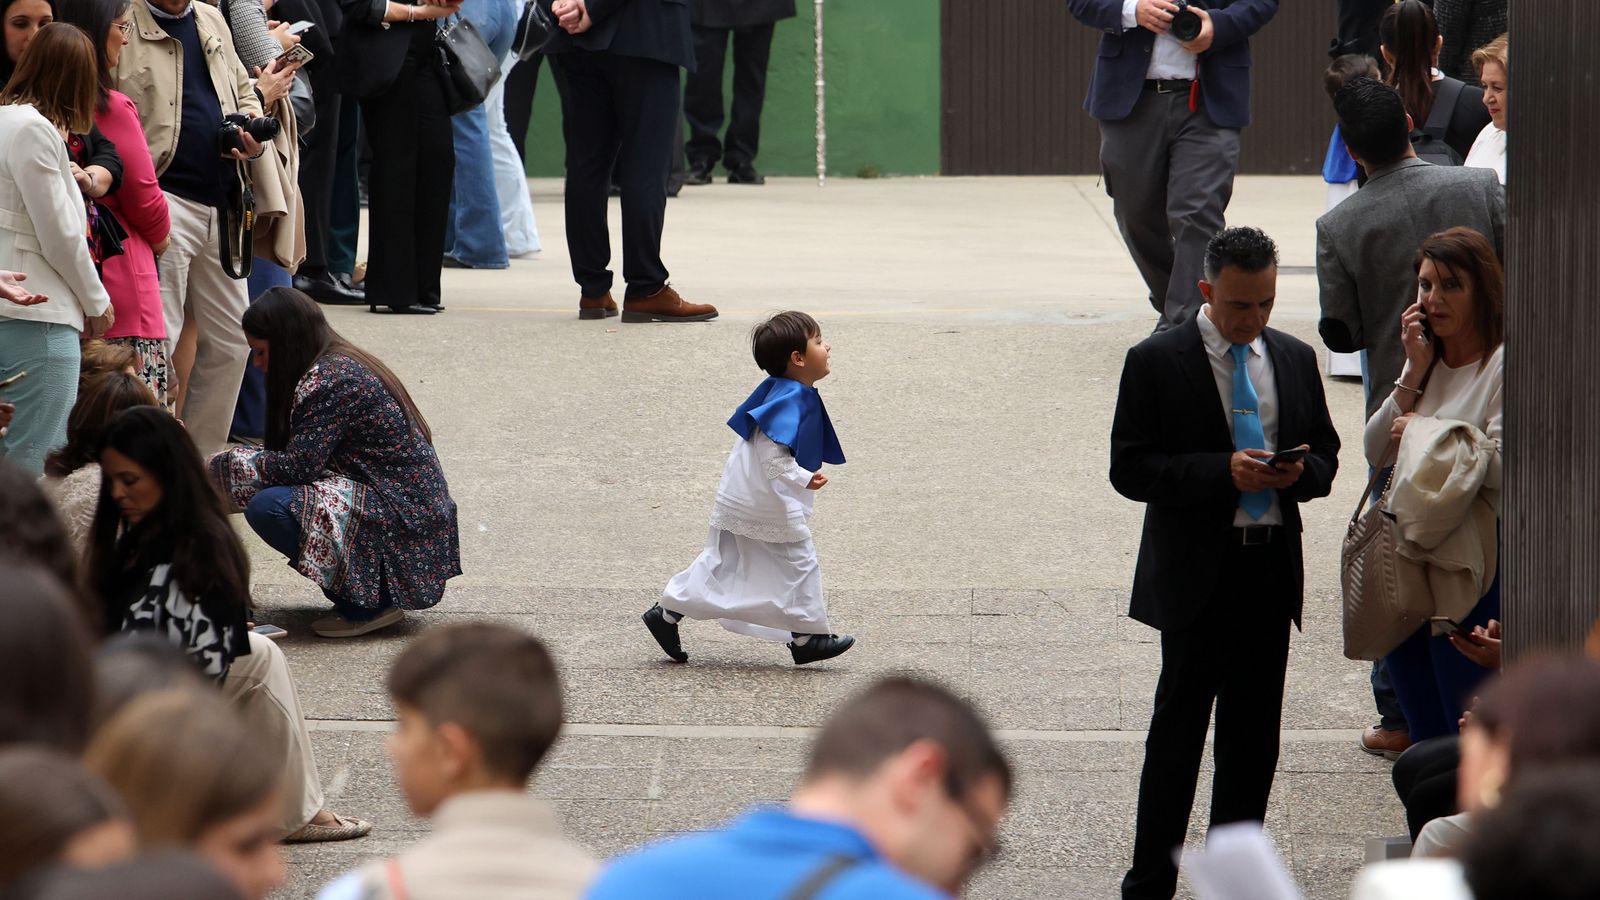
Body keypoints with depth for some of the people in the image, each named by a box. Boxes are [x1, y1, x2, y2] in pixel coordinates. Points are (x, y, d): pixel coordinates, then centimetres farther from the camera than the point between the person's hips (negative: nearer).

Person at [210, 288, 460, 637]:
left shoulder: (329, 381, -17)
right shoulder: (341, 364, 14)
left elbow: (298, 465, -21)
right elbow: (297, 459, 15)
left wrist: (219, 467, -9)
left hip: (402, 524, -10)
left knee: (267, 507, -21)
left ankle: (372, 602, -9)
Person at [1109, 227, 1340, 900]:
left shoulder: (1295, 360, 10)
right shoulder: (1157, 363, -5)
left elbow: (1326, 451, 18)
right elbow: (1129, 468, -9)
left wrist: (1302, 472, -7)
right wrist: (1224, 471, -20)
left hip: (1273, 571, 5)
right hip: (1198, 574, -5)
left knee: (1254, 740, 9)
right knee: (1178, 733, -2)